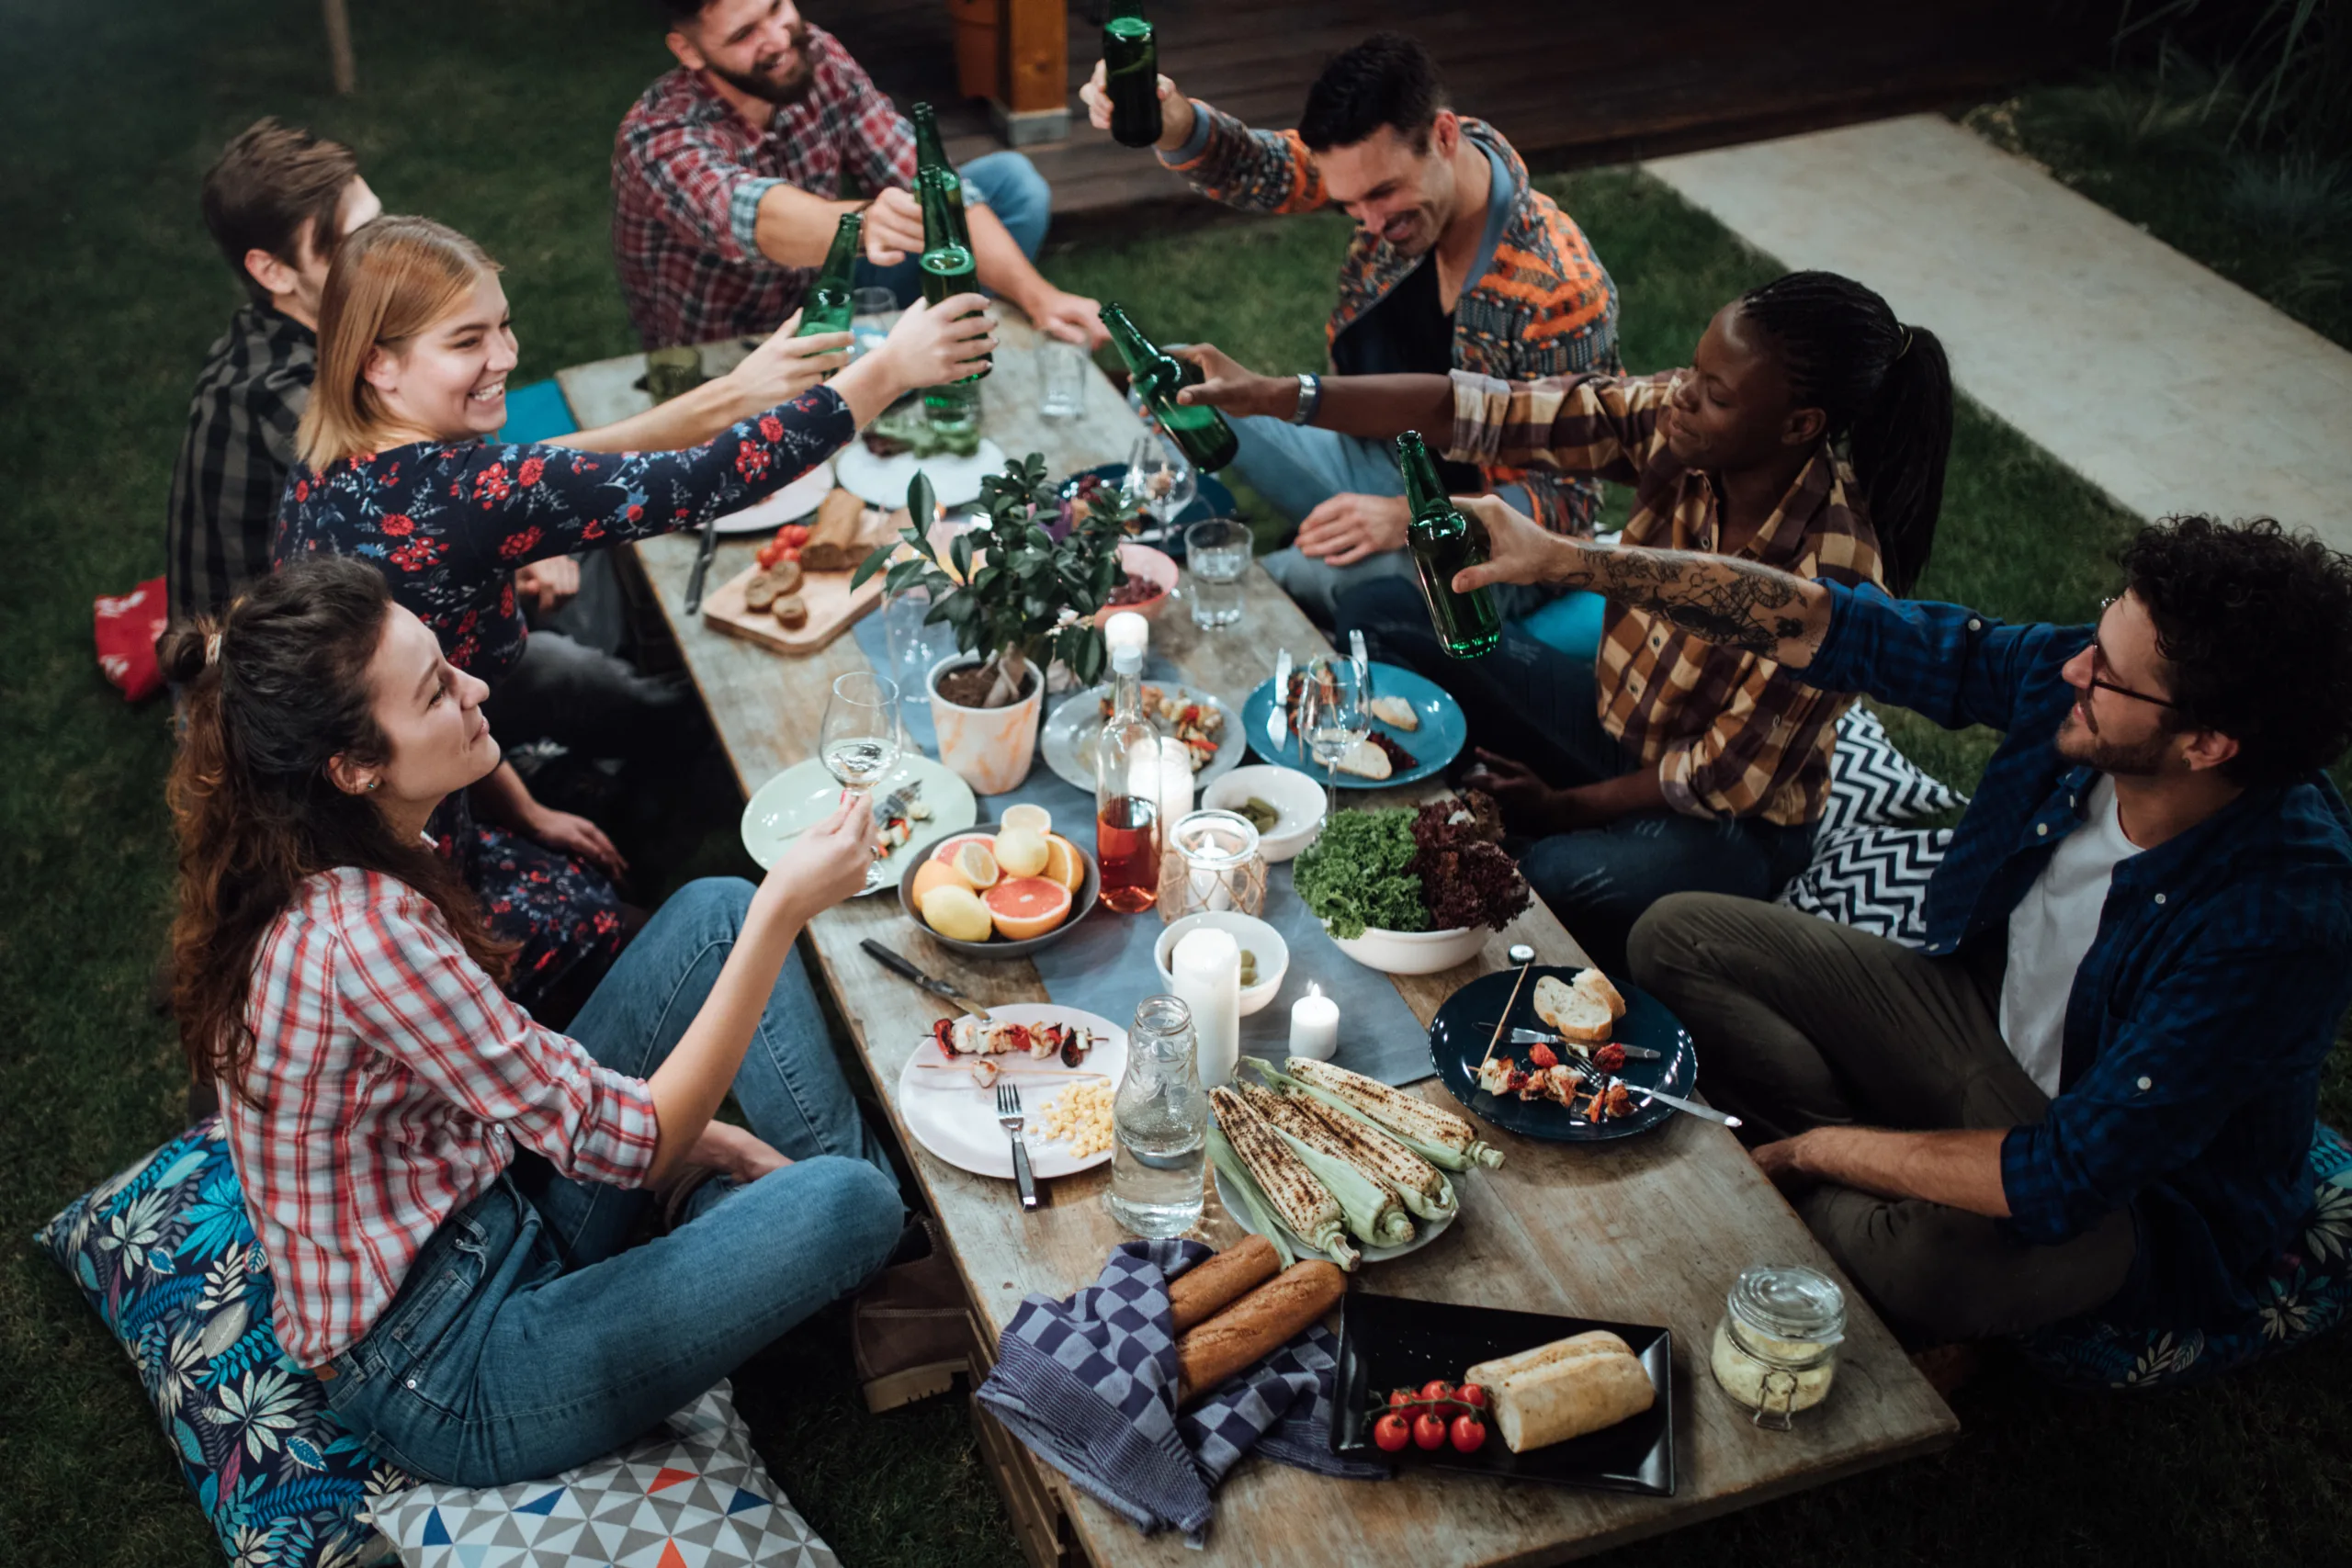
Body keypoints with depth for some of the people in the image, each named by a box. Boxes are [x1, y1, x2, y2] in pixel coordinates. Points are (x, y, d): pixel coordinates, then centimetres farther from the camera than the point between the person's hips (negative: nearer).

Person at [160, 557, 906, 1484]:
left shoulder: (322, 869, -2)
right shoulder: (362, 934, -32)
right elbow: (634, 1145, -28)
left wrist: (672, 1128, 1)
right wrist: (783, 911, -30)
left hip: (494, 1214, 9)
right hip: (447, 1383, -9)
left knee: (715, 911, 1)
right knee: (846, 1204, -25)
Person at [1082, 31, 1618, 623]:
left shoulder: (1563, 290, -28)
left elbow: (1569, 498, -22)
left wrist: (1407, 520, -33)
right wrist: (1173, 124, -41)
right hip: (1375, 458, 6)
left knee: (1350, 575, -38)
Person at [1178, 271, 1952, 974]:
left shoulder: (1830, 573, -31)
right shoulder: (1674, 422, -17)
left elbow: (1732, 774, -21)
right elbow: (1474, 411, -19)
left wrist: (1569, 807, -14)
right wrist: (1274, 395, -25)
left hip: (1728, 821, -6)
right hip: (1613, 715, 7)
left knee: (1559, 882, -38)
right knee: (1380, 614, -4)